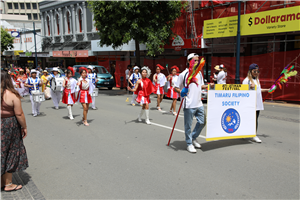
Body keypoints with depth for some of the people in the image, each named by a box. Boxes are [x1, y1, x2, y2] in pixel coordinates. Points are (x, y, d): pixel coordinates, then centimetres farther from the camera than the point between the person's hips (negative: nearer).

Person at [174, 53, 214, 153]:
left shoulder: (199, 73, 11)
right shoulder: (183, 74, -9)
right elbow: (176, 88, -6)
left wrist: (208, 86, 3)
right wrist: (181, 91, -26)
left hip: (199, 103, 7)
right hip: (189, 105, -7)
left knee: (202, 122, 13)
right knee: (188, 125, 2)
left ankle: (193, 138, 34)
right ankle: (189, 144, 18)